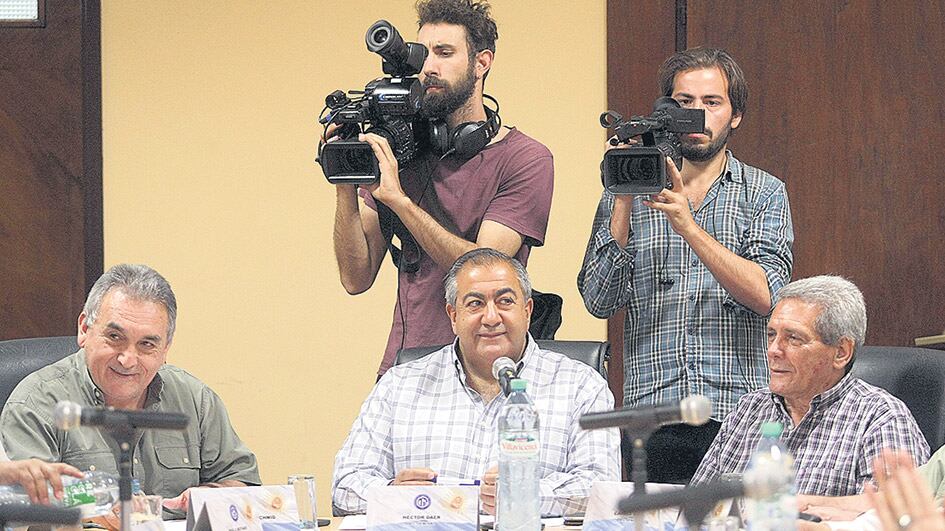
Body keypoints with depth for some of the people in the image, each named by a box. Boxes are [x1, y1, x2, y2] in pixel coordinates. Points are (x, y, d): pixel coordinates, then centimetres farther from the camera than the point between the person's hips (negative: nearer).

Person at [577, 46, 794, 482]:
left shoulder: (764, 193, 9)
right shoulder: (628, 192, 12)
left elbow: (765, 295, -7)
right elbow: (599, 302, 1)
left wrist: (688, 226, -16)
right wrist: (623, 207, -9)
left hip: (737, 413, -1)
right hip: (651, 410, 1)